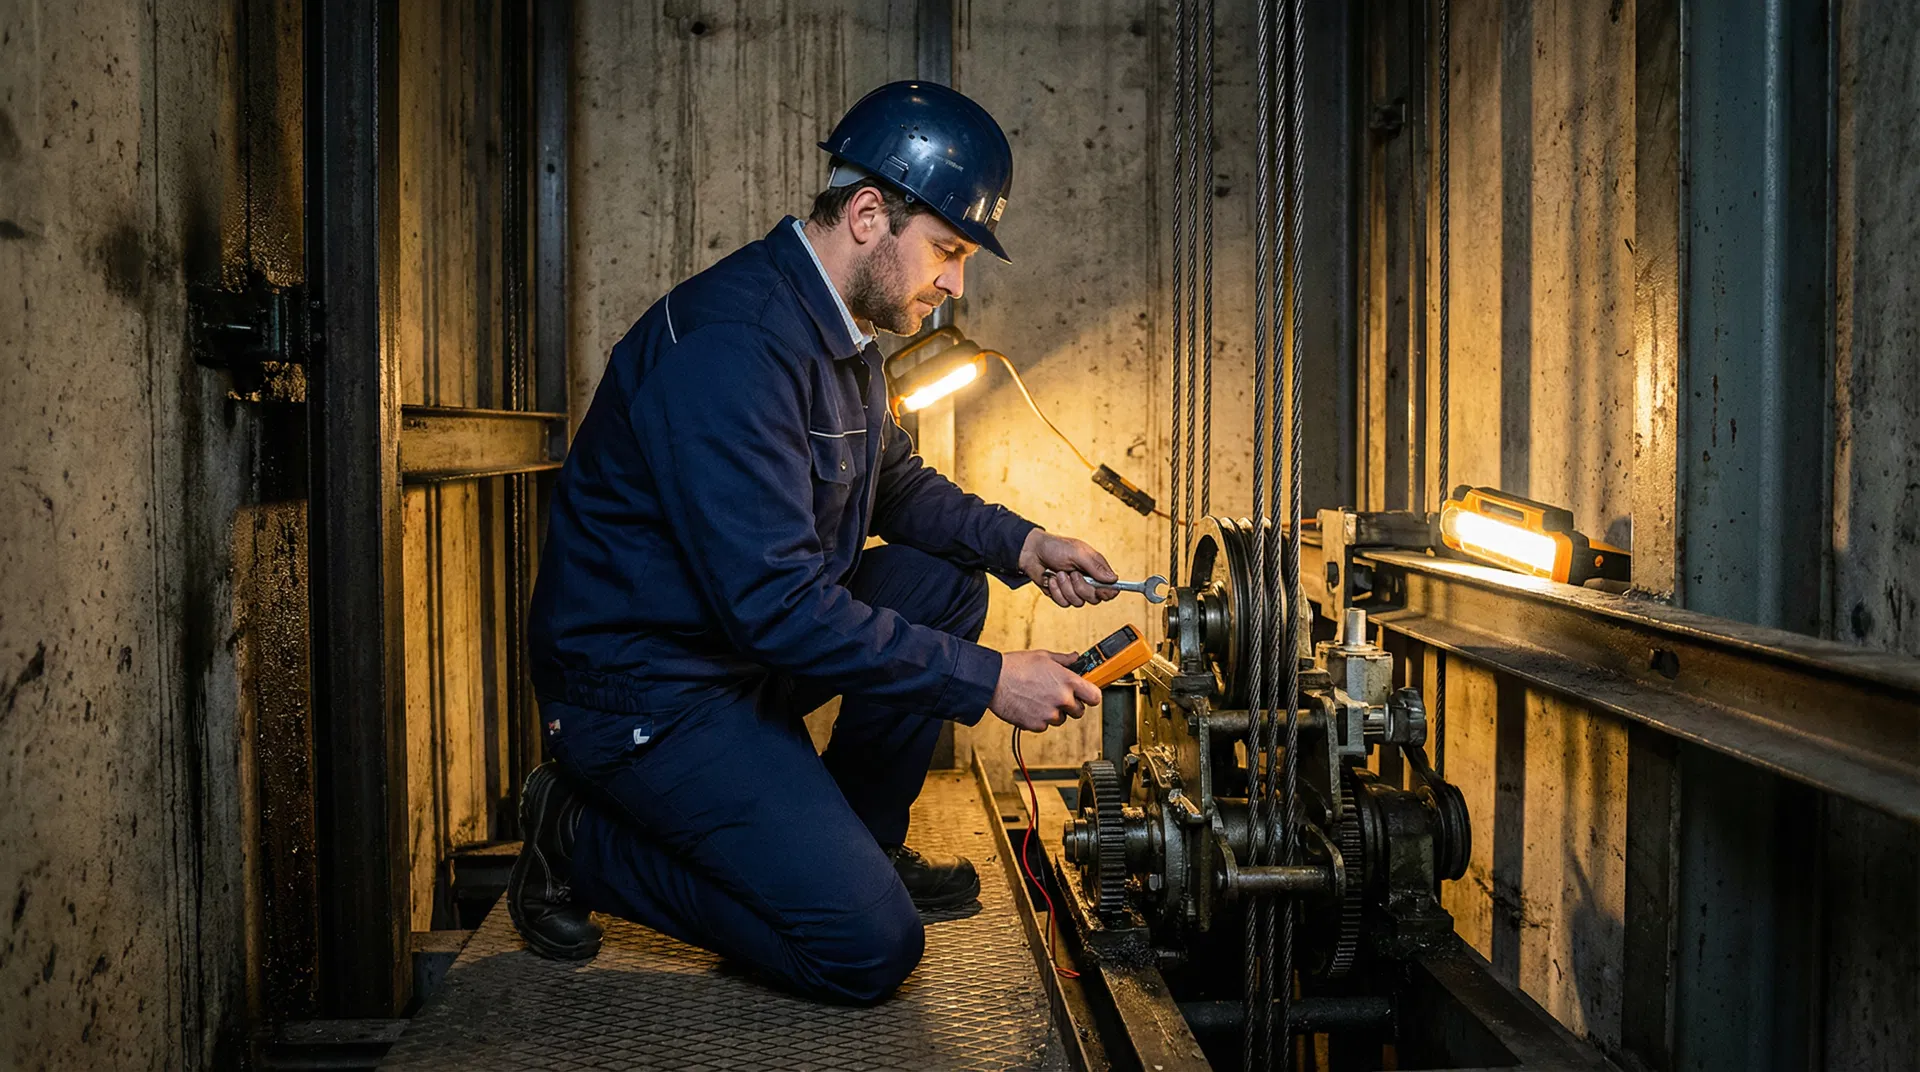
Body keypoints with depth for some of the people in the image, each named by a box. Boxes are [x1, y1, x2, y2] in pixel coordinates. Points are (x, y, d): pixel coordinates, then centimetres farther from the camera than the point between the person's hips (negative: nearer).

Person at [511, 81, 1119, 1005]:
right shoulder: (733, 340, -26)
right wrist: (986, 681, -26)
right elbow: (772, 603, -31)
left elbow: (896, 482, 21)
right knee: (870, 948, -14)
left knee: (946, 583, 4)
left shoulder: (838, 327, 6)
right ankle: (583, 842, 2)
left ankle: (855, 840, 15)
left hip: (745, 647, 10)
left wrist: (1020, 543, 4)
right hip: (645, 686, -10)